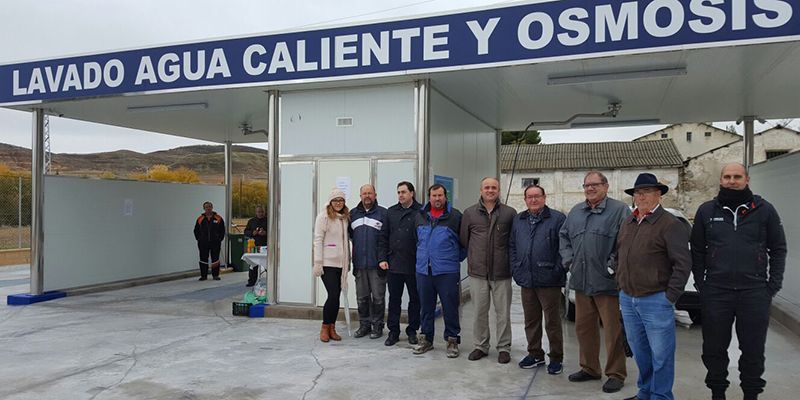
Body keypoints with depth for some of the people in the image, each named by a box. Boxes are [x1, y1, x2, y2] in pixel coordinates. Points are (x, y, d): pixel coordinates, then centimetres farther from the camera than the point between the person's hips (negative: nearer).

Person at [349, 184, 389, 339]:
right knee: (362, 297, 12)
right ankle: (364, 325, 24)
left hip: (377, 264, -4)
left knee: (378, 297, 3)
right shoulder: (353, 214, 12)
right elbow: (349, 235, 18)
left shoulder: (383, 213, -2)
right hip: (359, 264, 4)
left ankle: (377, 326, 15)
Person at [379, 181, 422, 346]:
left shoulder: (421, 212, -3)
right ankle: (393, 332, 18)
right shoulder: (391, 212, 9)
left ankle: (412, 331, 23)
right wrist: (383, 258, 2)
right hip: (394, 264, 3)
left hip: (414, 265, -3)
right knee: (394, 300, 8)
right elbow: (384, 237, 10)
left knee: (415, 299, 9)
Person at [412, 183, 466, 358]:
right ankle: (426, 338, 25)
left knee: (450, 307, 2)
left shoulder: (455, 216, -5)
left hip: (447, 271, -4)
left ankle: (452, 340, 16)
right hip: (423, 270, 4)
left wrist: (456, 258, 6)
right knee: (426, 307, 13)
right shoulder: (420, 216, 9)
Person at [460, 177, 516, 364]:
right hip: (477, 271, 1)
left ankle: (504, 347, 19)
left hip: (501, 272, -1)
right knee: (480, 311, 10)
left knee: (503, 312, 6)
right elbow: (464, 240, 11)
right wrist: (474, 257, 11)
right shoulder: (470, 213, 5)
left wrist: (508, 259, 4)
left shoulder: (510, 213, 0)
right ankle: (480, 346, 23)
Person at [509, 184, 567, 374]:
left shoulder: (557, 219, -4)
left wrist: (558, 271, -13)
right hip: (526, 280, 5)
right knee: (531, 321, 14)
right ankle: (535, 354, 28)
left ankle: (556, 358, 16)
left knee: (552, 321, 4)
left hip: (549, 281, -5)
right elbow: (512, 246, 15)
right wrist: (515, 269, 6)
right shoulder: (518, 220, 12)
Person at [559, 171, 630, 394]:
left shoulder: (619, 210, -6)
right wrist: (568, 260, 10)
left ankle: (616, 374, 13)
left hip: (606, 283, -6)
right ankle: (589, 368, 28)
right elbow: (564, 236, 22)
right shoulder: (576, 212, 15)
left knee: (612, 330, 0)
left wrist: (613, 266, -16)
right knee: (583, 327, 14)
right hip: (581, 282, 6)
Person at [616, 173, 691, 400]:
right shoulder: (627, 224, 13)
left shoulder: (670, 224, -10)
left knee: (661, 355, 2)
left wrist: (670, 296, -14)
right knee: (639, 352, 18)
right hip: (627, 299, 7)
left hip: (655, 300, -7)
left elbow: (683, 263, -13)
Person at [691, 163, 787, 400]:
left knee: (753, 349, 9)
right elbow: (697, 250, 9)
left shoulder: (764, 210, 4)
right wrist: (701, 284, 2)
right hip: (715, 292, 1)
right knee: (714, 348, 9)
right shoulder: (707, 211, 6)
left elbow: (778, 249, 6)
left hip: (754, 292, -1)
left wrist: (773, 286, -1)